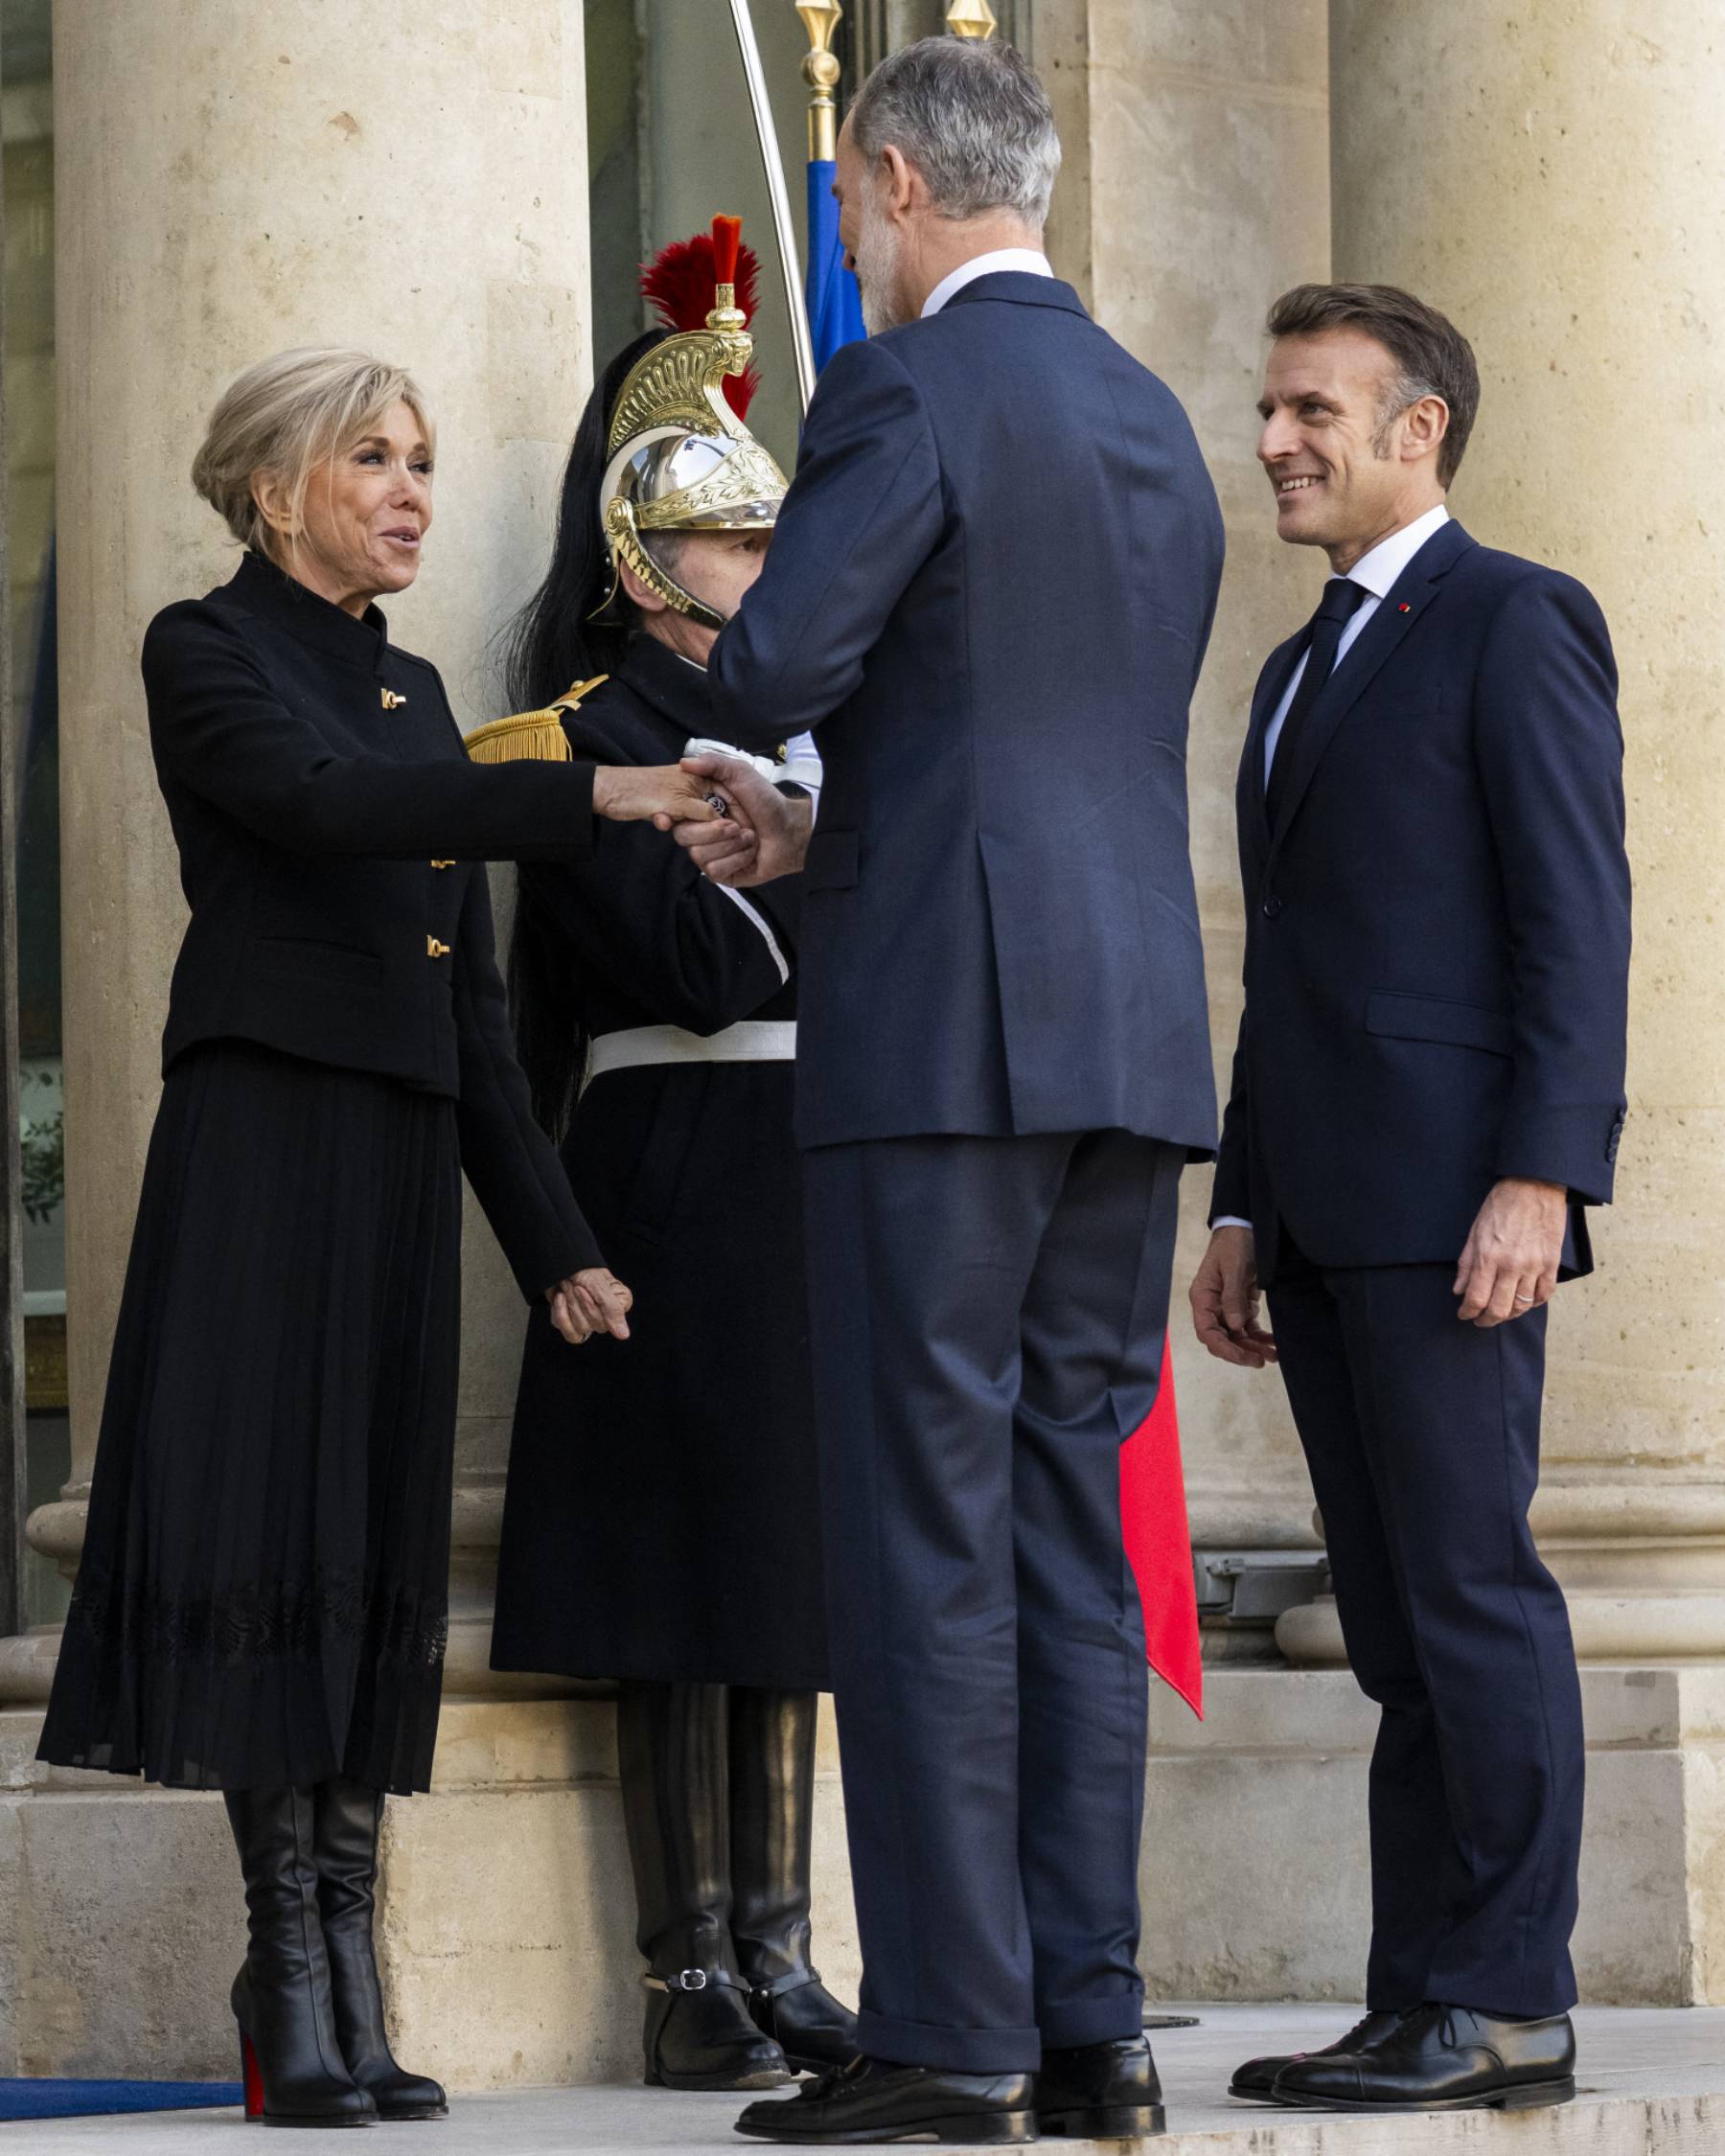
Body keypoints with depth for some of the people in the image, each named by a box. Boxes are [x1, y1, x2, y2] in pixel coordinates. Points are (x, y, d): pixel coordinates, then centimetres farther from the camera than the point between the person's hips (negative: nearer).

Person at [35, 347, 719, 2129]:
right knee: (272, 1528, -10)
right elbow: (330, 801, -21)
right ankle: (296, 1981, -9)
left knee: (379, 1548, 3)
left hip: (402, 1149, 7)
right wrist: (592, 797, -29)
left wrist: (553, 1244, 17)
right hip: (266, 1129, -7)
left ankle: (347, 1994, 4)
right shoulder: (206, 653, 0)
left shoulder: (411, 686, 20)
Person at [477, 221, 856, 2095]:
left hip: (805, 1168, 8)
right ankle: (691, 1985, -4)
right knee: (684, 1578, -7)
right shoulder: (590, 738, -5)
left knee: (784, 1578, 7)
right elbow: (701, 966, -15)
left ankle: (778, 1961, 10)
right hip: (680, 1175, -8)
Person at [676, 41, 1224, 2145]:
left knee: (923, 1525, -5)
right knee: (1073, 1524, 9)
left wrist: (727, 637, 7)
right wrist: (822, 833, 23)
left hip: (943, 1027, -7)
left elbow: (777, 667, -16)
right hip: (1133, 1031, 7)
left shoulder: (904, 391, -7)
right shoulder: (1154, 426, 18)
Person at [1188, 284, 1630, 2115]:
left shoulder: (1515, 622, -3)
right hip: (1321, 1211, 9)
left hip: (1448, 1194, -8)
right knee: (1395, 1623, 7)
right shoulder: (1300, 668, 24)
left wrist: (1541, 1172, -19)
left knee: (1470, 1592, -9)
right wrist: (1240, 1209, 18)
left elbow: (1574, 913, -11)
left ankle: (1507, 2007, -7)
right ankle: (1416, 2003, 7)